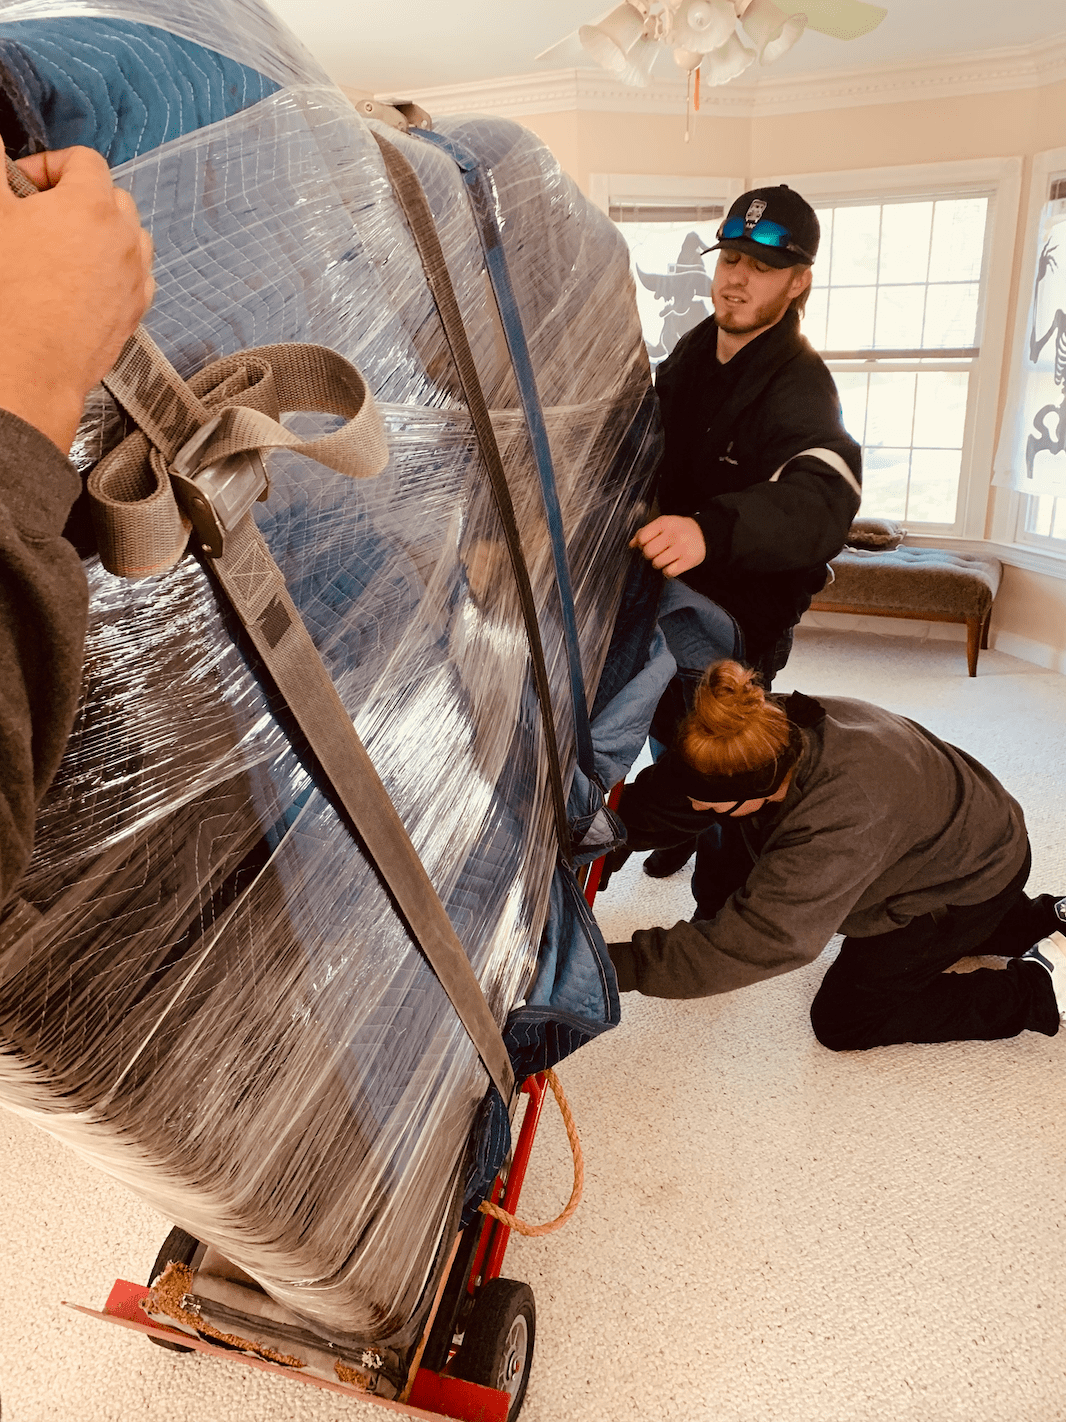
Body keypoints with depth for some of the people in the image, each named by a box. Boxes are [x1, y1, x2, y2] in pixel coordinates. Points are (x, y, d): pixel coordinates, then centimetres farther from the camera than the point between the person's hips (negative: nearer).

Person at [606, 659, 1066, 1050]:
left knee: (841, 1020, -1)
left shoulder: (841, 822, -45)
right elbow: (661, 798, -13)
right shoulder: (773, 729, -23)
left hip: (975, 878, -8)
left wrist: (616, 965, -44)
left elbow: (756, 940, -46)